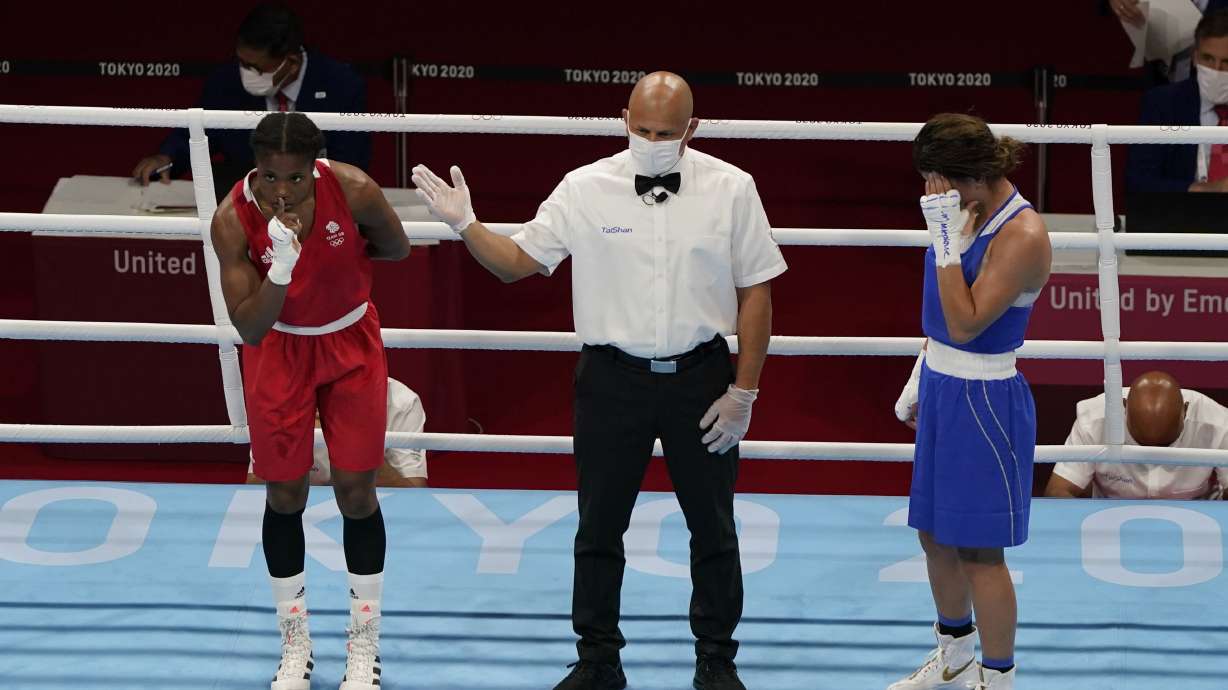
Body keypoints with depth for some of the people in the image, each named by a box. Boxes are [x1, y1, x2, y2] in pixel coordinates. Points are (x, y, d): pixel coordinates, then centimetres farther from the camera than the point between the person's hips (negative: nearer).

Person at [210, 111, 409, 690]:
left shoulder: (354, 191, -24)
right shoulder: (232, 219, -26)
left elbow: (398, 249, -3)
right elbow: (249, 329, -27)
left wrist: (332, 251, -9)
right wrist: (282, 265, -40)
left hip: (351, 344, 0)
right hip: (278, 350, 0)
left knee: (356, 491, 2)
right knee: (284, 495, 5)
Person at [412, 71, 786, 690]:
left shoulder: (731, 189, -4)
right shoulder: (584, 189, -3)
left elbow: (755, 291, -1)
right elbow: (517, 262, 3)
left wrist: (743, 392, -4)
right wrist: (464, 225, -15)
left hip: (700, 379, 0)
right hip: (612, 378, 1)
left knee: (713, 529, 10)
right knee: (599, 528, 8)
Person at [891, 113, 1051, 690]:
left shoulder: (1022, 235, -22)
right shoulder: (968, 213, 4)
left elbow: (966, 323, -25)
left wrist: (947, 242, -26)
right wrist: (921, 378, 19)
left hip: (984, 401, -9)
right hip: (941, 389, 9)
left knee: (979, 549, 0)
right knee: (935, 534, 19)